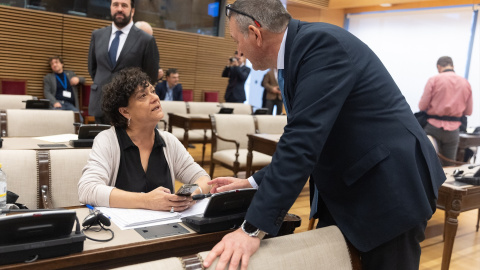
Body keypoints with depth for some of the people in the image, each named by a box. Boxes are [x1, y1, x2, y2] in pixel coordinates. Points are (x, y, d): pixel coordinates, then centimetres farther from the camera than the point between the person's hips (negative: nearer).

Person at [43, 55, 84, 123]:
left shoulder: (70, 74, 27)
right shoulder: (48, 77, 19)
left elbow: (83, 80, 30)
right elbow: (46, 92, 7)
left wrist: (78, 79, 3)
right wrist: (54, 102, -14)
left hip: (70, 104, 2)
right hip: (58, 103, -2)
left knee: (79, 119, -30)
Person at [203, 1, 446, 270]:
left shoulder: (322, 42, -21)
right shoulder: (303, 47, 7)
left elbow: (304, 142, -30)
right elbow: (299, 137, 14)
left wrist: (253, 228, -29)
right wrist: (254, 182, 10)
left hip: (390, 189, -9)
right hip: (345, 192, 9)